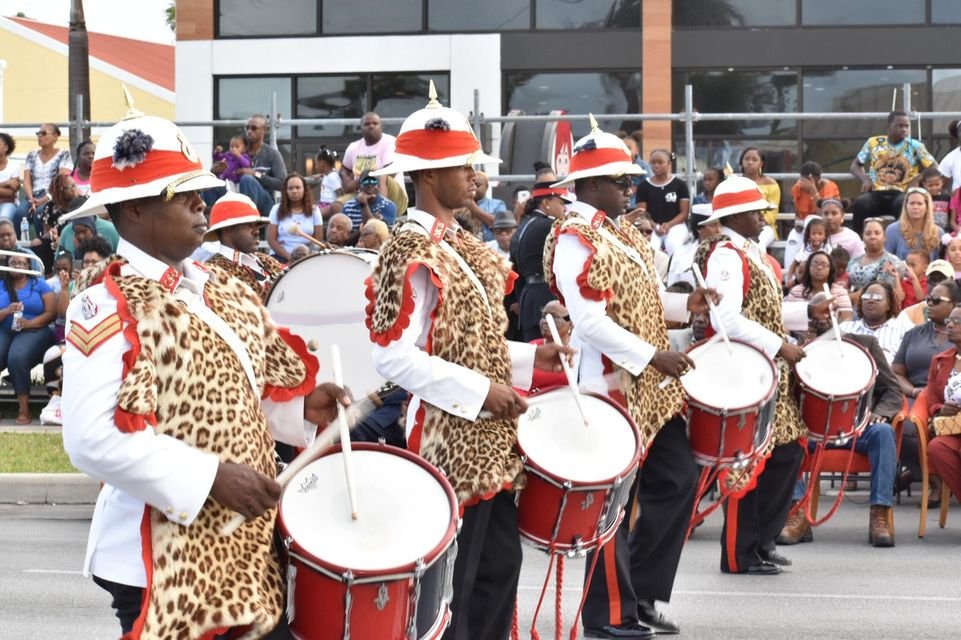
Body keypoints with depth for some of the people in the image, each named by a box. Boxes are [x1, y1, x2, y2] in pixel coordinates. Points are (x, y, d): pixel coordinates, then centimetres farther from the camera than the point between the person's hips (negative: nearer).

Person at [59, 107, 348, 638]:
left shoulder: (224, 291, 11)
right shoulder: (108, 309, -15)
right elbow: (93, 438, -25)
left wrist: (302, 407, 2)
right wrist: (210, 476, -25)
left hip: (244, 545, 8)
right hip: (164, 564, -8)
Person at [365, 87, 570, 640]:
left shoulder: (461, 243, 12)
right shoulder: (413, 254, -16)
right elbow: (395, 357, -22)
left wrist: (529, 358, 7)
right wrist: (481, 392, -21)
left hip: (488, 439, 9)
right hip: (451, 440, -9)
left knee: (501, 563, 14)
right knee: (452, 581, -1)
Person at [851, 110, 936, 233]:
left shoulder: (915, 146, 7)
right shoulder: (874, 143, 11)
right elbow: (855, 165, 19)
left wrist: (918, 179, -11)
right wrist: (865, 179, -3)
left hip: (901, 194, -1)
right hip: (876, 193, 1)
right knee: (860, 203, -33)